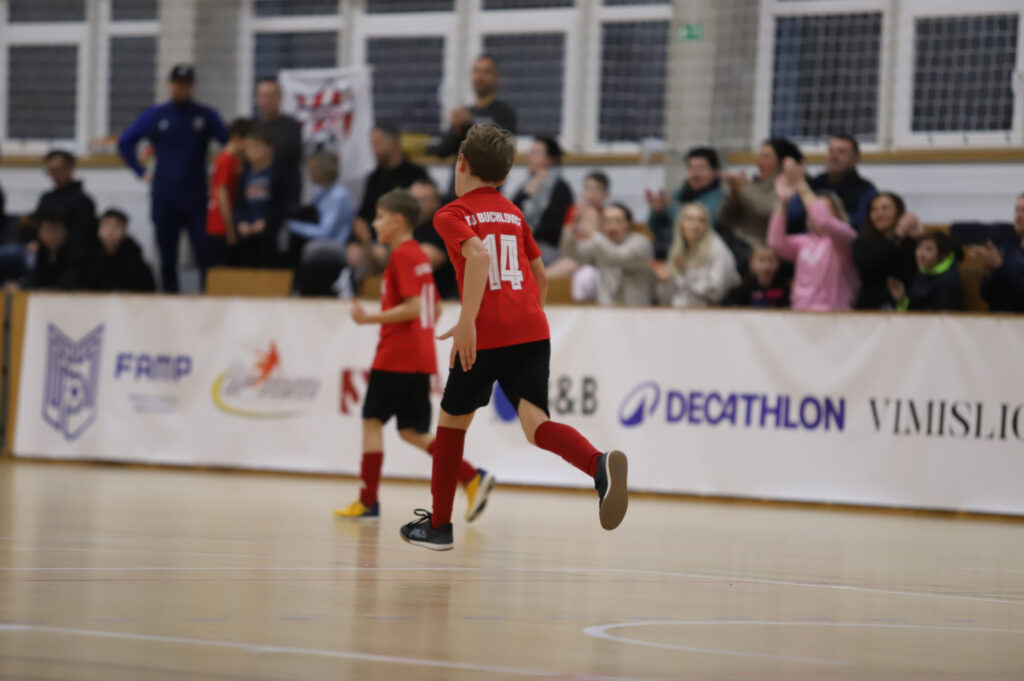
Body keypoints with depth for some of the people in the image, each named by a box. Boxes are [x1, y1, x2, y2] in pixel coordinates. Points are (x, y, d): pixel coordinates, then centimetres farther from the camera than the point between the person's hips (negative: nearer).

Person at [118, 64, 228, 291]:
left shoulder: (206, 116, 3)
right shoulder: (155, 116, 6)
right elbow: (125, 143, 11)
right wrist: (141, 172, 5)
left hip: (196, 198, -2)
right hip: (164, 201, 2)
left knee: (205, 255, -12)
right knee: (167, 259, 5)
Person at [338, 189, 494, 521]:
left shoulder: (401, 256, -12)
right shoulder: (420, 256, 16)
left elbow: (413, 307, -21)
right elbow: (435, 310, 19)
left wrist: (370, 318, -18)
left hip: (396, 356, -9)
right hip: (420, 358, 9)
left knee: (372, 420, 1)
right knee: (411, 432, 9)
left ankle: (367, 500, 2)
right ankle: (473, 478, -2)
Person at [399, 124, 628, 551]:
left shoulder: (451, 215, 3)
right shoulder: (513, 214, 22)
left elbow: (477, 254, -17)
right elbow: (540, 276, 26)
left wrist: (468, 320, -23)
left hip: (486, 336, -4)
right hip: (532, 330, 4)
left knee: (452, 421, 16)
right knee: (535, 424, -10)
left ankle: (438, 525, 26)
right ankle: (600, 465, -41)